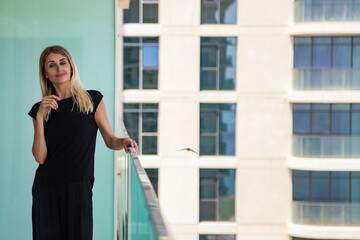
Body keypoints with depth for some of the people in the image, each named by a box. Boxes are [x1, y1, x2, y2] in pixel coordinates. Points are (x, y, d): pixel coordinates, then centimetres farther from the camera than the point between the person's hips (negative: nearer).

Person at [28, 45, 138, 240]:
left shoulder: (92, 100, 2)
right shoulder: (41, 109, 6)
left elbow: (110, 140, 6)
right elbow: (40, 157, -3)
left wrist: (123, 142, -15)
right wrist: (40, 118, -9)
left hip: (79, 188, -2)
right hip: (46, 189, 2)